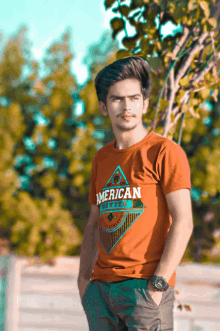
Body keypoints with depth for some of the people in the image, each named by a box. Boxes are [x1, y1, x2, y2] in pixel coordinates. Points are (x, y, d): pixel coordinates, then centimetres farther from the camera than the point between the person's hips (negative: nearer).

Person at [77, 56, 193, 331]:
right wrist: (83, 277, 11)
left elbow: (183, 222, -10)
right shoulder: (101, 158, 16)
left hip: (145, 287, -6)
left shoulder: (165, 152, -3)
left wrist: (158, 284, -15)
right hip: (101, 288, 6)